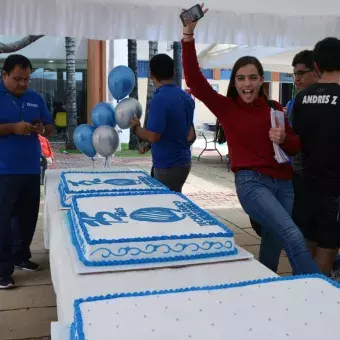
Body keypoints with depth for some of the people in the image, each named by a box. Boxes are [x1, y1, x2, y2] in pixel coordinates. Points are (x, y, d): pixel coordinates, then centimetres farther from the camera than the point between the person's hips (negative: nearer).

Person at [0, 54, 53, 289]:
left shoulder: (36, 99, 11)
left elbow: (51, 127, 13)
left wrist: (42, 129, -8)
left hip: (31, 169, 5)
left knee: (28, 217, 14)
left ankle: (21, 256, 30)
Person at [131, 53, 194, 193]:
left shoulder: (160, 99, -20)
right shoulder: (187, 98, 6)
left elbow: (153, 136, -24)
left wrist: (136, 127, -4)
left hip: (168, 165, -8)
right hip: (182, 161, 8)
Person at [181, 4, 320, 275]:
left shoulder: (274, 108, 8)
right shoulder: (225, 107, 0)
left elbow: (296, 147, 12)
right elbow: (194, 80, -10)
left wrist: (283, 139, -11)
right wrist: (189, 34, -18)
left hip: (283, 183, 5)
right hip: (251, 181, -4)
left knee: (272, 243, 15)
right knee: (293, 236, -21)